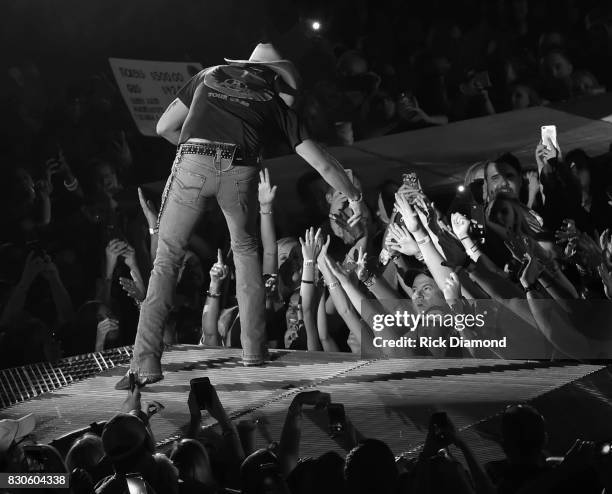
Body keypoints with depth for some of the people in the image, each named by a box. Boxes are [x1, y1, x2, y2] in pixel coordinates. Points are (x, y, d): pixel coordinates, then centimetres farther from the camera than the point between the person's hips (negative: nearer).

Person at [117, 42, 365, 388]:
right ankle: (254, 349, 25)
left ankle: (146, 363, -7)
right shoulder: (276, 103, 26)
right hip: (240, 169, 0)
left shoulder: (209, 76, 31)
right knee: (246, 249, 26)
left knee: (167, 258, 5)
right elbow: (322, 163, 26)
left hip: (193, 163, 0)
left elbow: (165, 127, 30)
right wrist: (355, 197, 37)